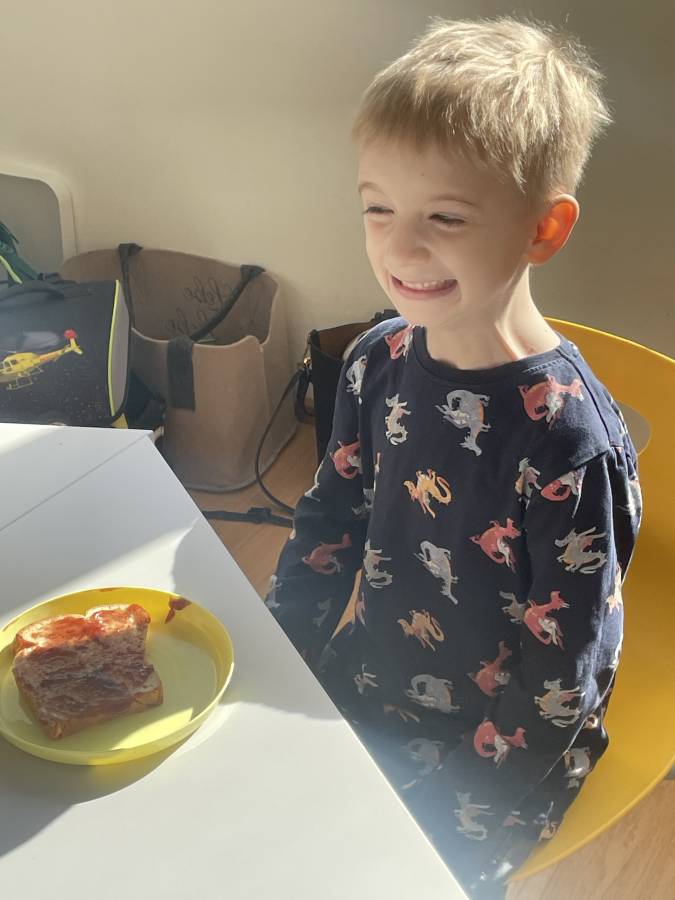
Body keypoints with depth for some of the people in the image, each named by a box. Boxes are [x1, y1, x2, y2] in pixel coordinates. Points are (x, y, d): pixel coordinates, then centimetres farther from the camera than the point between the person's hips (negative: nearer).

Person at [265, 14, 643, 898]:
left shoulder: (571, 438, -27)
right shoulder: (379, 363, -9)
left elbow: (561, 690, -19)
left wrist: (433, 816, -14)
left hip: (487, 756, -5)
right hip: (361, 693, 6)